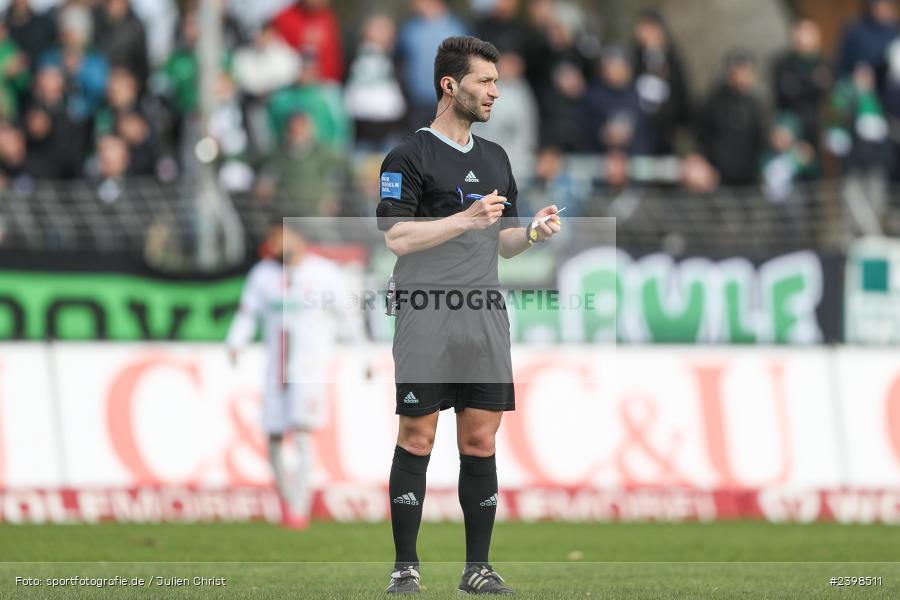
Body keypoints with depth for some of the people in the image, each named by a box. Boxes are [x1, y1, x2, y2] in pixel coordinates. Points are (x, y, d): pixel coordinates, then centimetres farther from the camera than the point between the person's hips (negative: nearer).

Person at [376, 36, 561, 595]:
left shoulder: (495, 158, 18)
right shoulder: (409, 156, -3)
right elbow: (397, 235, -13)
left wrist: (533, 232, 2)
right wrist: (466, 219, -19)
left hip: (486, 317, 6)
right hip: (426, 318, -6)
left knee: (481, 441, 5)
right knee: (418, 438, -3)